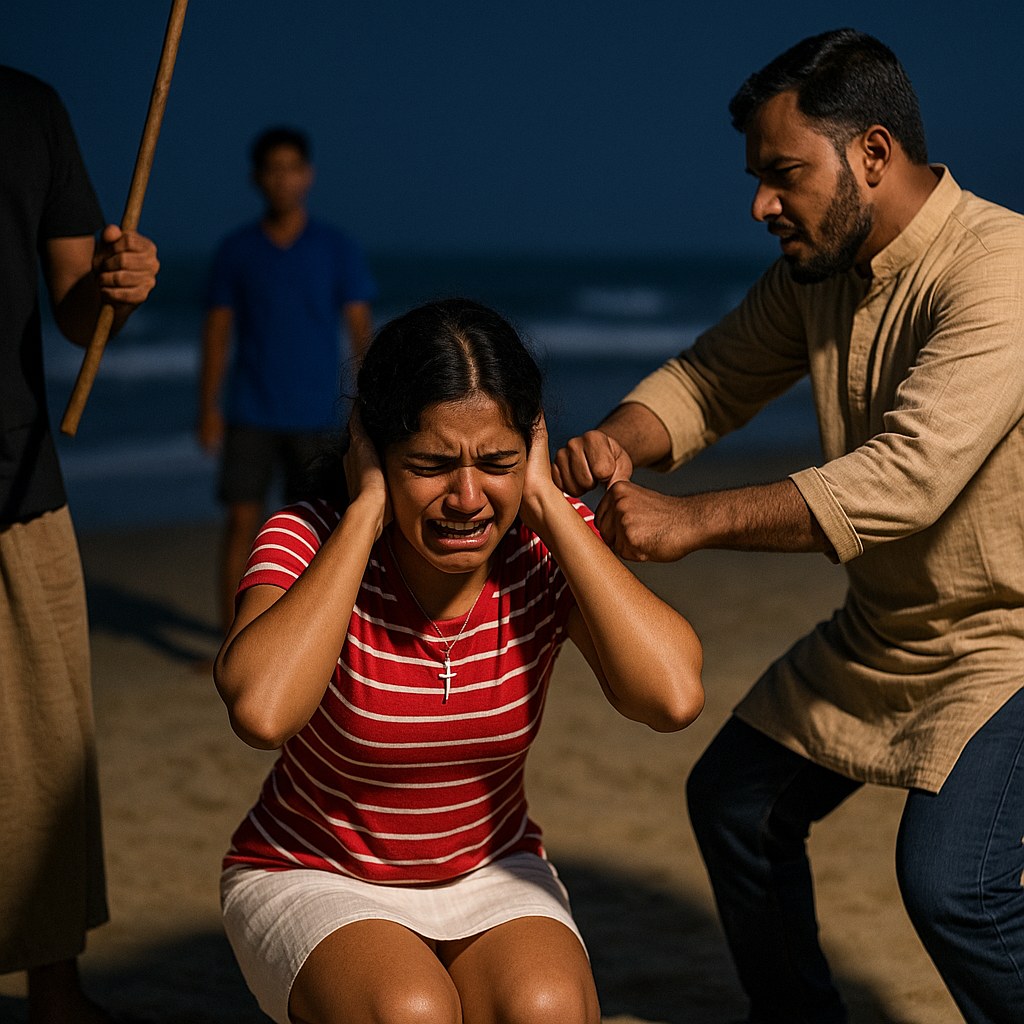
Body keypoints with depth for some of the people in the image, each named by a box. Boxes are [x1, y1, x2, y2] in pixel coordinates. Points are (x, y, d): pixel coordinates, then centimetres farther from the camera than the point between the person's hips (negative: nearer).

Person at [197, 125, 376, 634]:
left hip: (314, 414, 0)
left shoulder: (338, 249, 1)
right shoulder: (235, 250, 3)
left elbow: (361, 329, -1)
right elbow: (217, 331, 5)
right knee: (242, 519, -3)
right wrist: (209, 407, -1)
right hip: (251, 414, 0)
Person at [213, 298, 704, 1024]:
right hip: (314, 879, -2)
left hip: (490, 877, 2)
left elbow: (675, 697, -30)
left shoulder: (547, 548, -13)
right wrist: (365, 511, -31)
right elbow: (261, 710, -41)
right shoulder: (312, 543, -20)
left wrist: (547, 503, -26)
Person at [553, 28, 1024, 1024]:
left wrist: (690, 521, -40)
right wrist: (616, 440, -17)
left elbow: (908, 474, -37)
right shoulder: (814, 272, 0)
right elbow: (708, 379, 7)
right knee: (736, 800, 15)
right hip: (884, 632, 9)